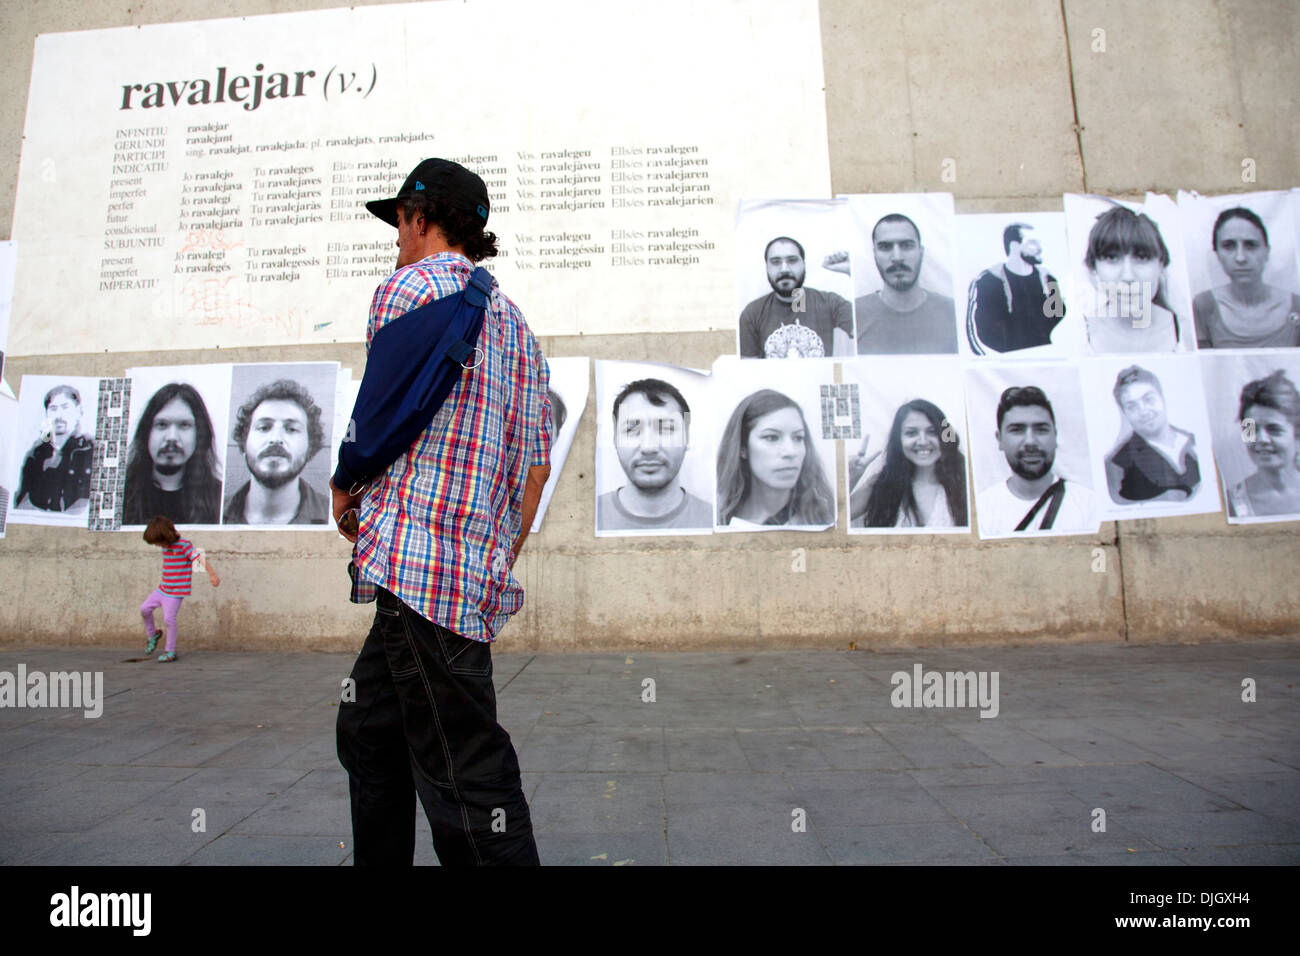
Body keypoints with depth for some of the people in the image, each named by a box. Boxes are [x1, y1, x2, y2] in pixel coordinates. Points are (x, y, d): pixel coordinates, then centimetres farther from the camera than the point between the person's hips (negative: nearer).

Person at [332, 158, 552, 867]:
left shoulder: (408, 287, -2)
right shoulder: (512, 320, 21)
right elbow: (536, 464, 17)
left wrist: (343, 485, 14)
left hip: (418, 566, -9)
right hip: (482, 571, 9)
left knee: (466, 775, -6)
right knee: (367, 735, 21)